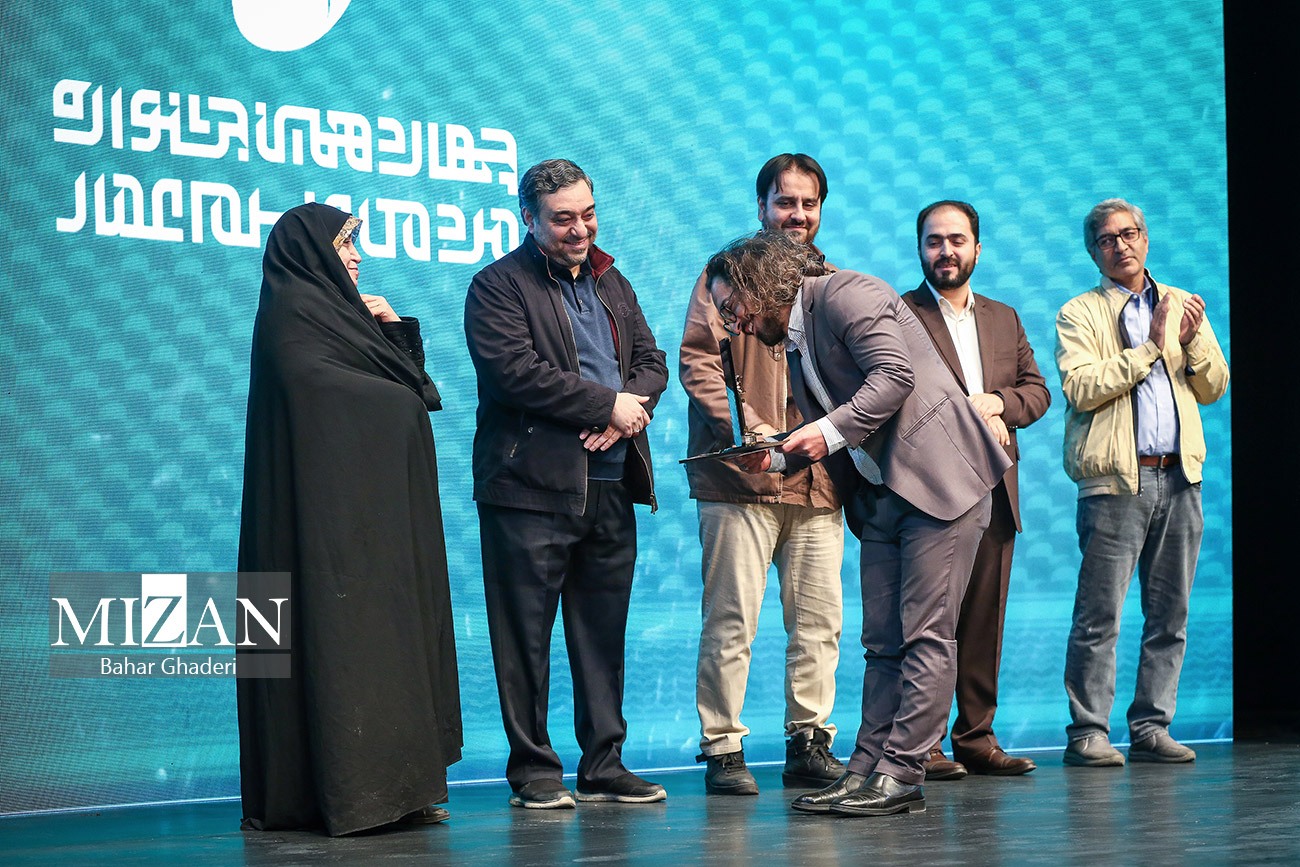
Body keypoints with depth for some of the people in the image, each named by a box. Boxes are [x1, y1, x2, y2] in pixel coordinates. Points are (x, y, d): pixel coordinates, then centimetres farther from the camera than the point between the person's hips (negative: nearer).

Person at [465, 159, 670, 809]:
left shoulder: (612, 283, 19)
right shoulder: (499, 286, -3)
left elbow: (652, 361, 15)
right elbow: (516, 371, -15)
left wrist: (629, 409, -7)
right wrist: (608, 404, -12)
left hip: (612, 488, 6)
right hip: (533, 486, -6)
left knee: (604, 634, 9)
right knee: (527, 635, -1)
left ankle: (604, 766, 15)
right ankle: (533, 771, 7)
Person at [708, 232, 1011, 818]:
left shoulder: (845, 295, -9)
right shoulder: (794, 343, 18)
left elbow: (894, 375, -21)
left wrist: (830, 432, -23)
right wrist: (776, 458, 7)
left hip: (939, 479, -10)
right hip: (881, 495, 10)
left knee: (925, 634, -7)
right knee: (882, 642, 8)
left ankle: (901, 774, -7)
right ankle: (868, 770, 9)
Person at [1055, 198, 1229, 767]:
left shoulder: (1181, 306, 17)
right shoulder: (1079, 315, 4)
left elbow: (1214, 389, 13)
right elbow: (1081, 389, -12)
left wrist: (1194, 340, -6)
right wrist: (1150, 345, -12)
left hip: (1178, 477, 4)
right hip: (1116, 480, -4)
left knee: (1170, 614, 5)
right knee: (1099, 615, -6)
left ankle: (1151, 728, 12)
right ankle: (1088, 733, -1)